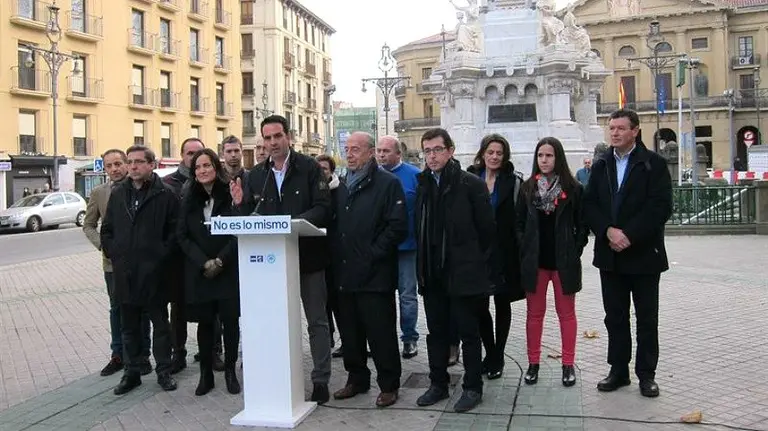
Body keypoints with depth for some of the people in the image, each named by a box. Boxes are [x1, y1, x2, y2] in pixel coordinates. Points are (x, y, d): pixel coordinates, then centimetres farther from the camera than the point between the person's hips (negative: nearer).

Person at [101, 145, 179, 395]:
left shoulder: (165, 195, -5)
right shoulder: (118, 194, 9)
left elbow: (174, 231, -5)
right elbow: (107, 229, 15)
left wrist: (162, 255, -10)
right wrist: (112, 253, 5)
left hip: (155, 272, -4)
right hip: (125, 273, 4)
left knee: (160, 324, 8)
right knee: (129, 326, 13)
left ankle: (163, 371, 19)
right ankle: (132, 372, 24)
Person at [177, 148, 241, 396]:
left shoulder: (231, 194, -4)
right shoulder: (189, 200, 6)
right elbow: (182, 236, 2)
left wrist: (220, 261, -13)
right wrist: (204, 263, -10)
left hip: (229, 270, -2)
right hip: (199, 272, 3)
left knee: (230, 320, 0)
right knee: (204, 322, 7)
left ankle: (230, 371, 14)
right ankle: (206, 374, 17)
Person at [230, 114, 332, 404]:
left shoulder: (309, 167, -5)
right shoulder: (255, 175, 7)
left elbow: (323, 208, -12)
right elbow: (251, 216, 9)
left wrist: (295, 222, -25)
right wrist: (240, 204, -12)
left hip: (307, 255, -3)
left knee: (317, 320, 6)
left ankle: (321, 379, 15)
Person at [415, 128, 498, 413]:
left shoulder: (471, 184, -7)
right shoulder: (423, 185, 9)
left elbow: (487, 229, -6)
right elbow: (420, 229, 12)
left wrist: (478, 265, -3)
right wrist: (423, 265, 8)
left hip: (463, 273, -5)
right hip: (432, 274, 5)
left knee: (468, 333, 5)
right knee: (436, 332, 14)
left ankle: (473, 388, 18)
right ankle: (438, 384, 27)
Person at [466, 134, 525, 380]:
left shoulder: (514, 182, -1)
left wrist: (519, 252, -8)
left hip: (504, 252, -2)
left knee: (502, 303, 7)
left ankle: (497, 357, 19)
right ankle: (490, 353, 21)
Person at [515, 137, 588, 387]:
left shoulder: (572, 188, -2)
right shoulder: (528, 187, 4)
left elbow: (581, 225, 1)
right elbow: (519, 223, 7)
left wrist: (575, 252, -5)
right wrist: (525, 251, -1)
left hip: (564, 261, -2)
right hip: (534, 260, 2)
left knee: (566, 313, 8)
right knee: (534, 313, 9)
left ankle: (568, 365, 18)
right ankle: (533, 364, 18)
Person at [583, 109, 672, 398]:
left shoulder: (654, 164, -4)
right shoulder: (601, 165, 9)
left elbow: (661, 207, -13)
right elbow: (589, 205, 3)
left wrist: (629, 235, -19)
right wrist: (608, 231, -14)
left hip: (644, 253, -4)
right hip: (610, 254, 4)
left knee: (647, 318, 6)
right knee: (615, 317, 10)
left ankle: (646, 374, 17)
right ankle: (618, 370, 21)